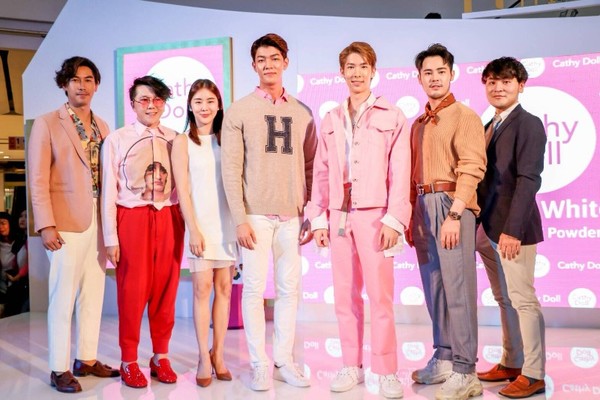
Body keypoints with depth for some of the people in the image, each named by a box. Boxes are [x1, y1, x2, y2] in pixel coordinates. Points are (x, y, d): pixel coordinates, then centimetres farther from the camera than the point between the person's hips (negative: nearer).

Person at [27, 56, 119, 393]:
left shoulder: (103, 127, 13)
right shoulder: (47, 124, -1)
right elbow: (38, 180, -7)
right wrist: (46, 225, -14)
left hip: (100, 222, 5)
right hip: (66, 223, -5)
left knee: (93, 294, 11)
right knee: (64, 296, 0)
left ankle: (87, 359, 23)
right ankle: (59, 369, 11)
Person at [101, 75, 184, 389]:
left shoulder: (174, 139, 7)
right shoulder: (116, 140, 1)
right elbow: (109, 192, -1)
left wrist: (187, 225, 0)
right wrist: (110, 238, -4)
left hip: (169, 219, 2)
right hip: (132, 219, -2)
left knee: (165, 289, 8)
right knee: (132, 291, 2)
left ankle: (161, 357, 23)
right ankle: (129, 362, 18)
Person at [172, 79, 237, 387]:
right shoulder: (183, 142, 3)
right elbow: (182, 190, -2)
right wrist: (194, 229, -10)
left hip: (227, 224, 2)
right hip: (200, 224, -2)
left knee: (224, 288, 4)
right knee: (202, 288, -3)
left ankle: (218, 353, 14)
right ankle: (204, 356, 8)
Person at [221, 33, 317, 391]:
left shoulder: (302, 113, 10)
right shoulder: (239, 111, 2)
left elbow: (310, 167, 11)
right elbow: (231, 169, -3)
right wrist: (240, 218, -10)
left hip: (292, 216, 3)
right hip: (256, 215, -3)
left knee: (290, 289, 7)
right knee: (254, 289, 1)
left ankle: (285, 360, 19)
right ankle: (260, 364, 13)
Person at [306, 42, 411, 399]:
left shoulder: (393, 116, 3)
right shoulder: (331, 120, 14)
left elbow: (400, 172, -3)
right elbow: (321, 173, 11)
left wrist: (393, 219, -11)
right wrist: (319, 217, 5)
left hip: (374, 215, -4)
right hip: (339, 217, 4)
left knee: (380, 295, -4)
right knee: (345, 296, 8)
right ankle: (352, 367, 19)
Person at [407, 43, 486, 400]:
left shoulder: (464, 116, -3)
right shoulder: (419, 123, 18)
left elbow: (472, 169, -13)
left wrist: (454, 214, -21)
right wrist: (411, 215, 12)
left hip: (451, 205, -7)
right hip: (422, 206, 7)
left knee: (457, 288, -7)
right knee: (433, 286, 11)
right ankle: (443, 359, 22)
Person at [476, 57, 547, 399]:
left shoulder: (528, 124, -8)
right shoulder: (490, 127, 16)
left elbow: (529, 180, -17)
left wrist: (513, 229, -22)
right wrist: (480, 223, 8)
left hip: (511, 229, -8)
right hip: (488, 228, 8)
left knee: (522, 299, -1)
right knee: (504, 300, 14)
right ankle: (511, 364, 26)